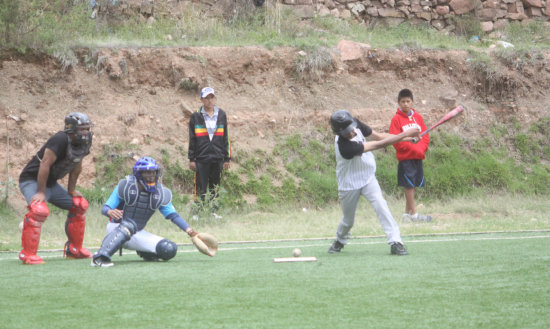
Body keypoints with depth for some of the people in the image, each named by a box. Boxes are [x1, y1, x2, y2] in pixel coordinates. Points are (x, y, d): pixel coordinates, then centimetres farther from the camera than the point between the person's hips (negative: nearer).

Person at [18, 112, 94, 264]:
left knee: (79, 205, 10)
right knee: (39, 210, -31)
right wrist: (41, 192, -25)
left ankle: (74, 249, 21)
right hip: (32, 180, -9)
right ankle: (28, 254, -27)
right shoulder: (60, 140, -28)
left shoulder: (84, 144, -1)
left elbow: (76, 166, 13)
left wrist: (71, 190, 15)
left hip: (51, 183, 9)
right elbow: (45, 164, -28)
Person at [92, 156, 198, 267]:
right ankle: (100, 257, -52)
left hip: (137, 234, 5)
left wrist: (188, 230, -15)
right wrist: (110, 212, -38)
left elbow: (173, 215, 1)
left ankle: (144, 253, 16)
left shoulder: (161, 194, 0)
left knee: (169, 250, -15)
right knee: (129, 225, -42)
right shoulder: (125, 186, -11)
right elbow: (105, 208, -12)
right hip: (116, 229, -5)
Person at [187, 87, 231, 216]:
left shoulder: (221, 115, 9)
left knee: (215, 187, 7)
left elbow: (225, 138, 12)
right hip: (201, 159, -3)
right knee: (201, 188, -4)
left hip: (217, 158, 3)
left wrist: (227, 158, 10)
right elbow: (192, 139, 3)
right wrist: (191, 159, -1)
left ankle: (213, 211, 15)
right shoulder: (196, 117, 2)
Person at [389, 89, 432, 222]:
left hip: (418, 156, 5)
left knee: (412, 185, 8)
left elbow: (425, 135, 10)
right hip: (405, 157, -5)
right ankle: (413, 214, -2)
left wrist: (421, 148, -9)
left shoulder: (418, 117, 10)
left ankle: (407, 213, 15)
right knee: (409, 185, -5)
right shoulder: (397, 119, -4)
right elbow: (396, 140, -10)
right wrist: (413, 147, -15)